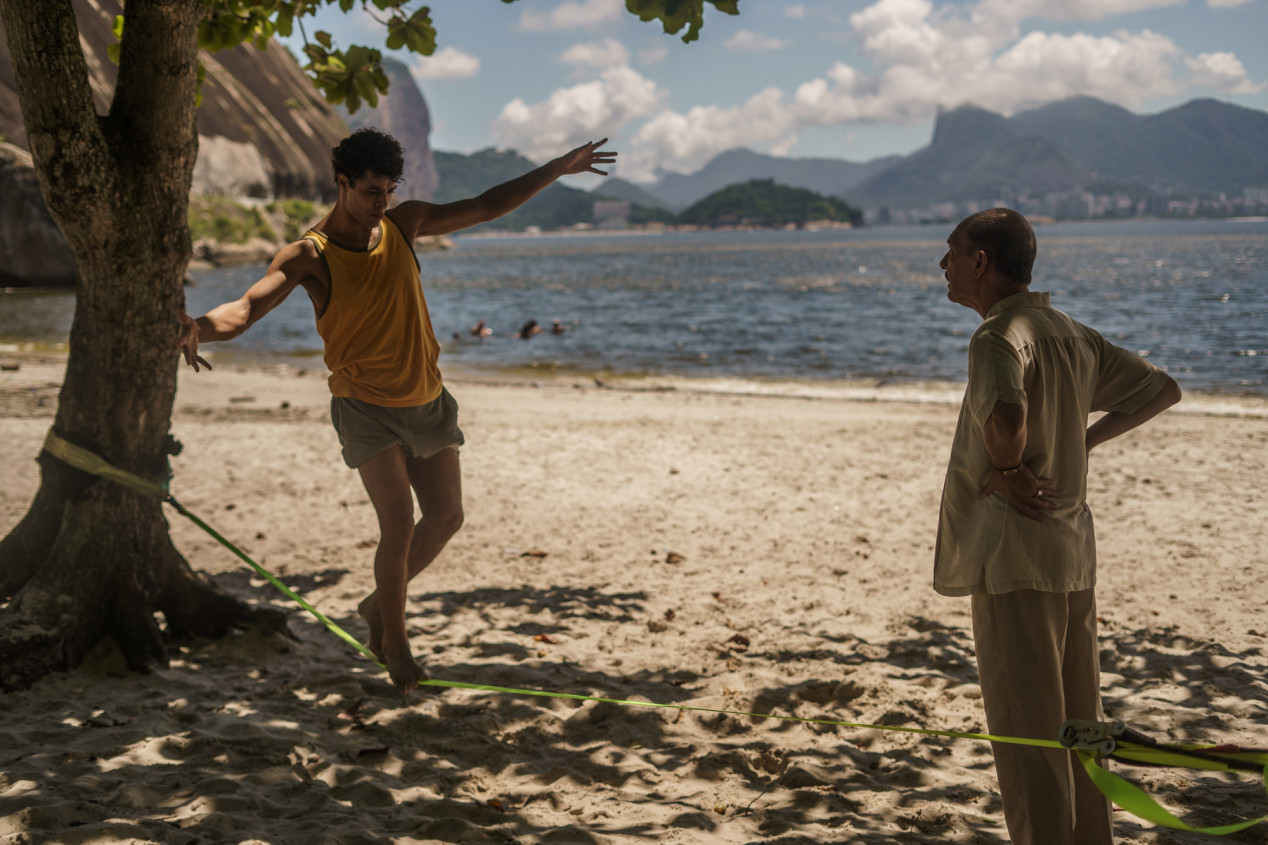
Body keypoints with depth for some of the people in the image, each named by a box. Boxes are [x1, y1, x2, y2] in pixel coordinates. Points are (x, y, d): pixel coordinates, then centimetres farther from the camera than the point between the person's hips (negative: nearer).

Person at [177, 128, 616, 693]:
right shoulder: (309, 256, -16)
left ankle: (379, 604, 32)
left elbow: (487, 206, 6)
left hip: (425, 399, 6)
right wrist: (200, 327, -51)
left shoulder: (403, 223, -1)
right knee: (399, 524, -14)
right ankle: (394, 638, 10)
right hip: (365, 406, -6)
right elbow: (245, 308, -29)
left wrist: (561, 167, 5)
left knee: (446, 517, 9)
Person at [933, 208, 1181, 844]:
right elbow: (1162, 390, 21)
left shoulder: (999, 336, -15)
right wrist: (1083, 442, 14)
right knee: (1076, 725, 17)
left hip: (1014, 553, -9)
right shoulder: (1071, 334, 12)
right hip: (1074, 552, 9)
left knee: (1025, 733, -3)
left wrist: (1004, 470, -18)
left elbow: (1006, 415, -37)